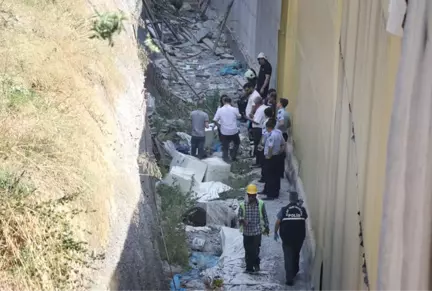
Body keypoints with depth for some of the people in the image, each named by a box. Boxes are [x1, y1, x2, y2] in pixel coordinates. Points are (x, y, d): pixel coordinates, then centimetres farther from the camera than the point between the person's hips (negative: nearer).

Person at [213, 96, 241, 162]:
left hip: (224, 131, 0)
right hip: (234, 131, 0)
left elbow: (215, 120, -7)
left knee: (225, 146, 9)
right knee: (237, 143, 23)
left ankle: (225, 158, 6)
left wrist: (219, 126, 10)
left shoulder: (220, 110, -7)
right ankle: (233, 156, 20)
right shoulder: (234, 109, -9)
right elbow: (239, 117, 8)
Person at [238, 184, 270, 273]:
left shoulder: (261, 204, -2)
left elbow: (265, 216, 8)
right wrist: (242, 220, -23)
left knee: (255, 250, -5)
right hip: (247, 232, 1)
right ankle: (249, 267, 20)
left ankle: (256, 263, 22)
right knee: (248, 251, 7)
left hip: (257, 231, -1)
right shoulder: (243, 205, -4)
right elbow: (239, 217, 0)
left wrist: (266, 227, 14)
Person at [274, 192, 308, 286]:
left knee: (288, 257, 3)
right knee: (296, 255, 24)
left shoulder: (284, 209, -9)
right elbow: (305, 217, 17)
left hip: (287, 238, -2)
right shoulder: (302, 209, -4)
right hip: (299, 237, 2)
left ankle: (290, 279, -2)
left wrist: (275, 233, 8)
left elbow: (277, 222, -7)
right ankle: (294, 272, 42)